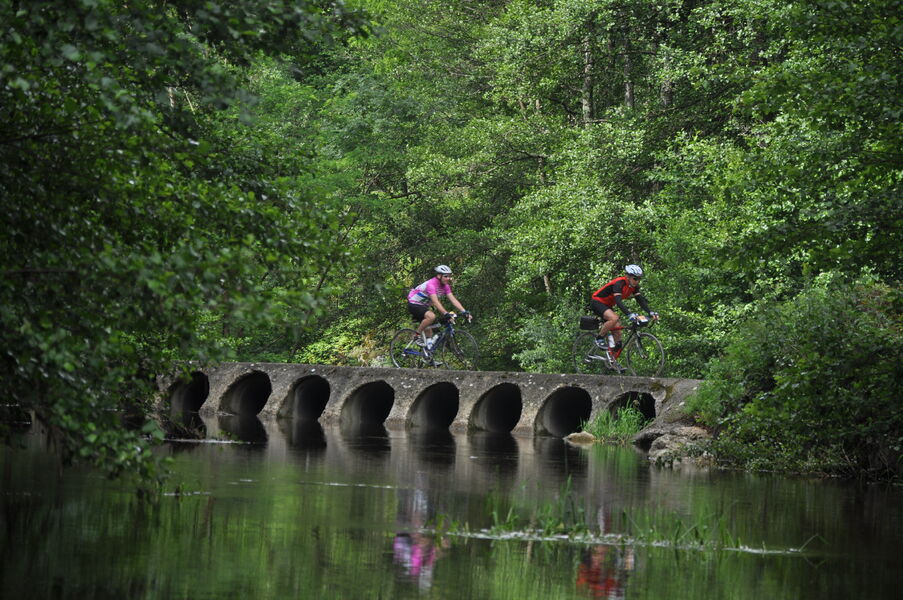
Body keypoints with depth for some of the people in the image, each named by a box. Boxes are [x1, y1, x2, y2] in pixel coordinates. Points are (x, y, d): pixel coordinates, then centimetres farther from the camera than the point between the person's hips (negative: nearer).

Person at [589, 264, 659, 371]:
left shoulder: (634, 286, -5)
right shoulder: (619, 283, -29)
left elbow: (641, 300, -10)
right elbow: (618, 301, -40)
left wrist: (650, 312, -26)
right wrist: (630, 314, -52)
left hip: (607, 305, 9)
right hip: (597, 302, -9)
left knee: (617, 333, 1)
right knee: (614, 318, -35)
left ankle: (612, 361, 9)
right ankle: (599, 338, -14)